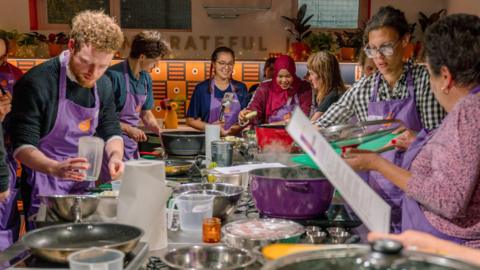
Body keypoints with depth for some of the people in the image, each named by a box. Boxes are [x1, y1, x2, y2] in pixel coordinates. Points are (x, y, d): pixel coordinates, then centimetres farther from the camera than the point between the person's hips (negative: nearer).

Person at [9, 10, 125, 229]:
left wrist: (115, 156, -13)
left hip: (84, 186, 6)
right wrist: (55, 168, -37)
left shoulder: (103, 85, 1)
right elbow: (22, 145, -19)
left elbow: (111, 131, 9)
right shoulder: (37, 83, -19)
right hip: (44, 191, -6)